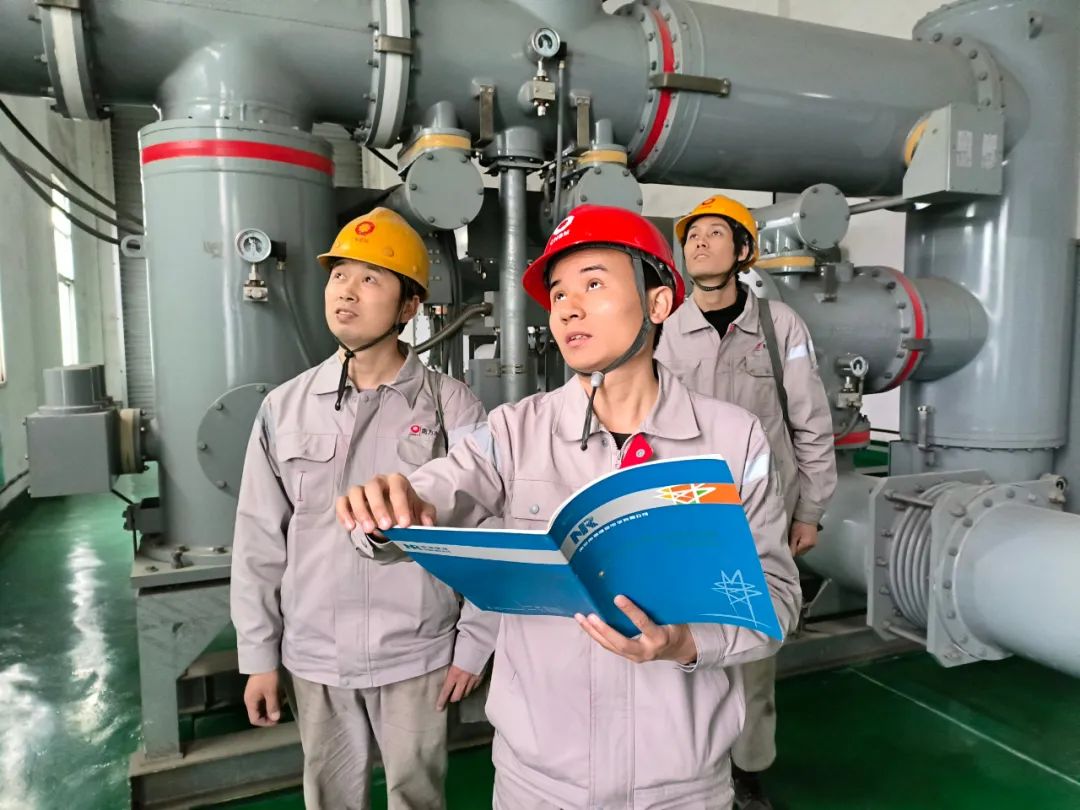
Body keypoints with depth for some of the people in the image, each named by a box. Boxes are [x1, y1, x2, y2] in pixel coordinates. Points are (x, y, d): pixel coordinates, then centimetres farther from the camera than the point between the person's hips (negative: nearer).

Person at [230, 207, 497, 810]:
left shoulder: (451, 407, -9)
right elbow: (260, 542, 3)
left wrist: (474, 646, -4)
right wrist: (259, 655, 5)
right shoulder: (286, 407, -1)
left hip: (417, 655, -2)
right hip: (315, 657, 3)